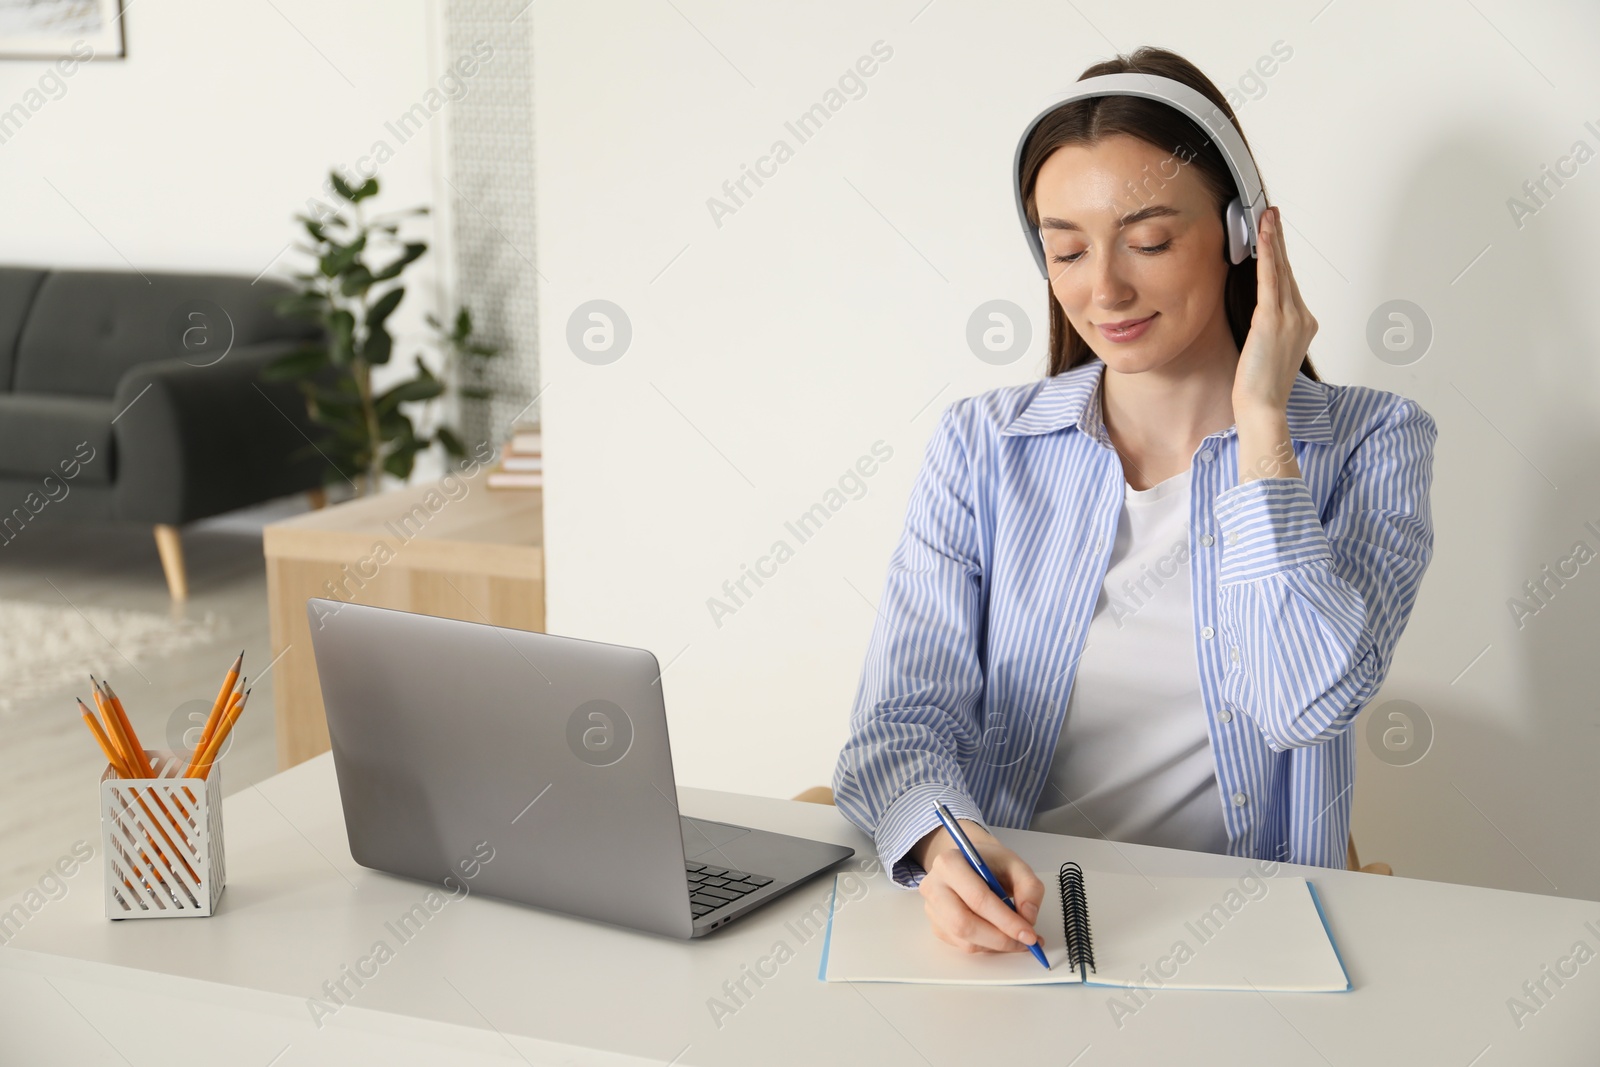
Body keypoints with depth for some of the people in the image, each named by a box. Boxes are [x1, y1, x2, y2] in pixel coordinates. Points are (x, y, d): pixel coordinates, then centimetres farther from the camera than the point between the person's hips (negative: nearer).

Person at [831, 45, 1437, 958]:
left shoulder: (1369, 442, 0)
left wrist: (1259, 419, -10)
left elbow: (1308, 702, -16)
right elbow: (907, 706, -5)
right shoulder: (984, 444, 6)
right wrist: (943, 843, -27)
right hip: (1004, 919, 2)